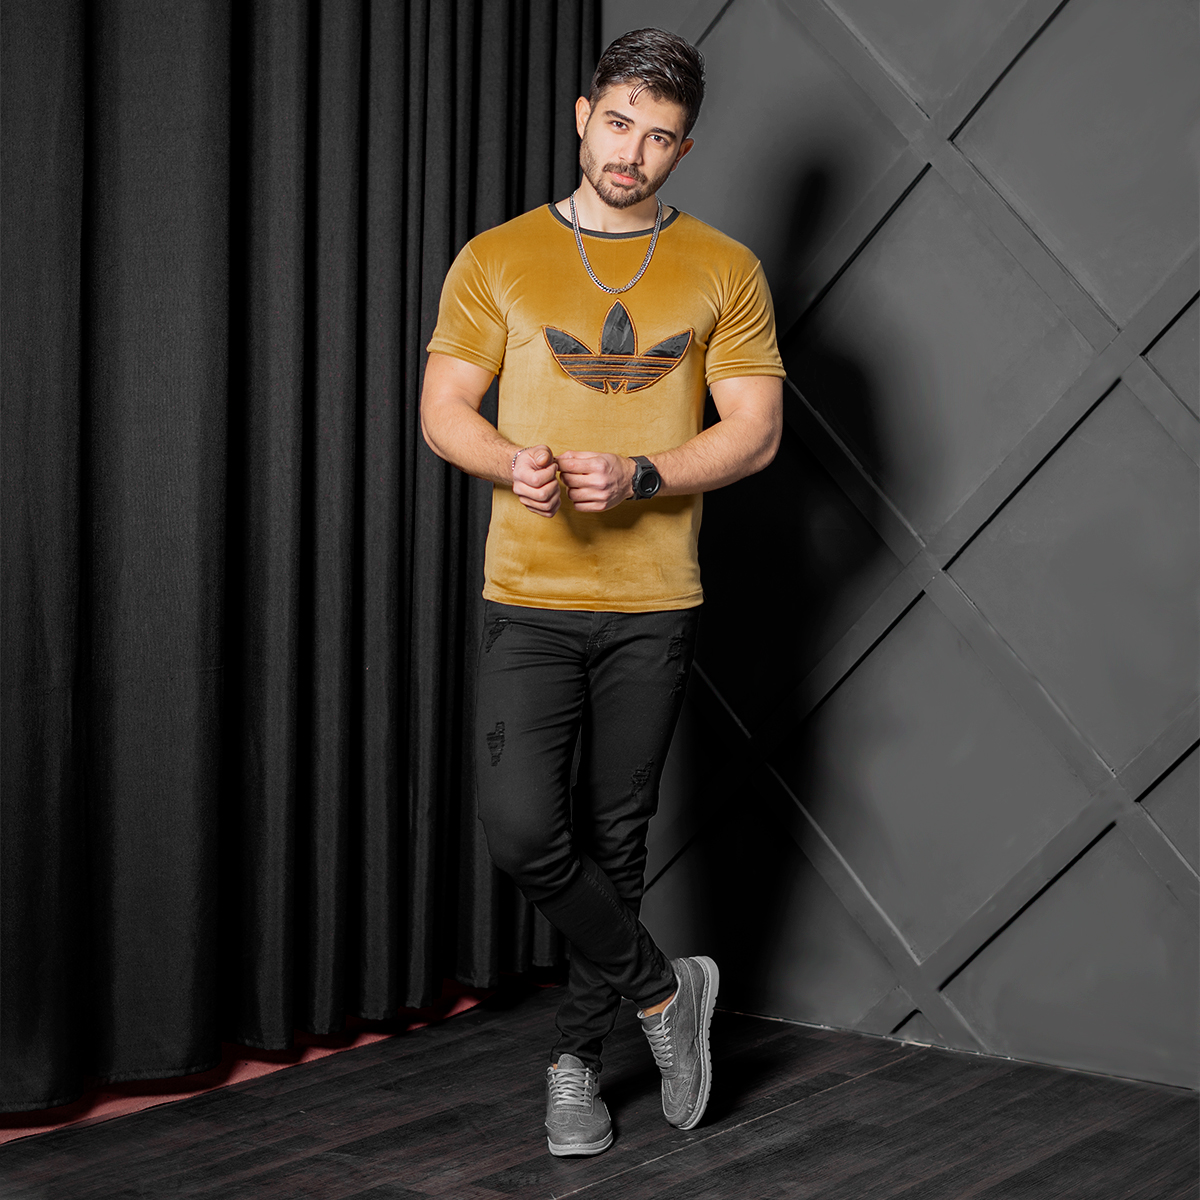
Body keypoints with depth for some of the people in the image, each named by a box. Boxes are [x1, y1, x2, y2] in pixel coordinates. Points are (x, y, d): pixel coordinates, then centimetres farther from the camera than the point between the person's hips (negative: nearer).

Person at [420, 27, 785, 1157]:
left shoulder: (723, 271, 4)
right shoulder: (498, 259, 4)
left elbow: (755, 429, 0)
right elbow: (442, 409, 3)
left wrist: (638, 477, -17)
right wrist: (514, 462, -18)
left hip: (654, 603, 1)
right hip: (528, 597, 0)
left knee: (614, 838, 8)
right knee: (523, 826, -14)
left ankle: (574, 1057, 25)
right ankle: (662, 987, 9)